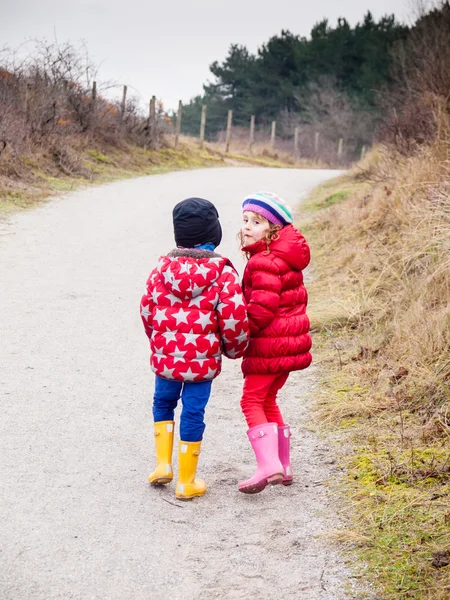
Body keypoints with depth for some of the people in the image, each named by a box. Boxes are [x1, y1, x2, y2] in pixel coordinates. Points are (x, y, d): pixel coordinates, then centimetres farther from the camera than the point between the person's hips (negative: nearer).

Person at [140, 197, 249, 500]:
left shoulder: (163, 267, 0)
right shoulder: (222, 272, -9)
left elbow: (147, 308, 5)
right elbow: (234, 316, -12)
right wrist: (235, 348, 7)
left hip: (165, 355, 3)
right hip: (203, 358, -2)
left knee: (163, 404, 23)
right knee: (193, 413, 5)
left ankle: (163, 464, 18)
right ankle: (187, 482, 13)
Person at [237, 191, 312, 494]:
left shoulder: (264, 263, -19)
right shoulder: (284, 259, 13)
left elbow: (262, 309, -26)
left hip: (269, 346, -10)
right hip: (290, 342, 10)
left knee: (252, 400, -4)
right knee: (267, 401, 19)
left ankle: (268, 466, -12)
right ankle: (284, 466, 23)